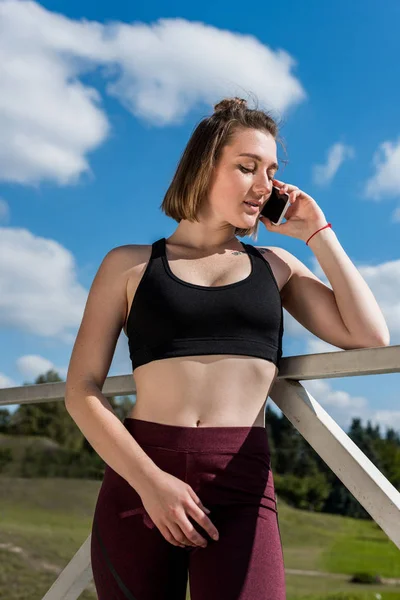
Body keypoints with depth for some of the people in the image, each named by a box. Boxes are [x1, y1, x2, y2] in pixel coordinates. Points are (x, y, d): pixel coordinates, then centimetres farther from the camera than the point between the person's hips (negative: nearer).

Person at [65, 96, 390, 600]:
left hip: (240, 488, 1)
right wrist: (150, 480, -11)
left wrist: (316, 232, 7)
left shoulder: (276, 266, 15)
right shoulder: (130, 264, 9)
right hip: (138, 479, 0)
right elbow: (81, 389, 2)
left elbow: (370, 337, 4)